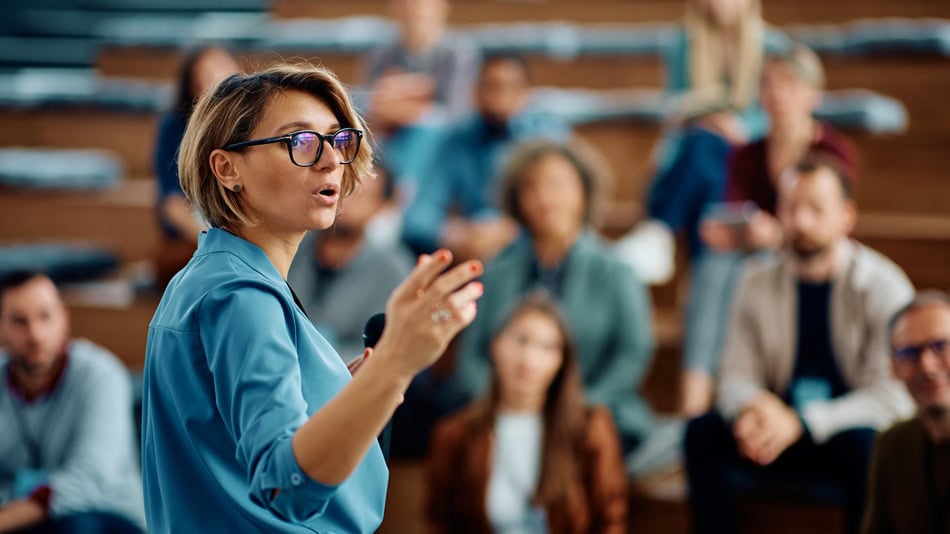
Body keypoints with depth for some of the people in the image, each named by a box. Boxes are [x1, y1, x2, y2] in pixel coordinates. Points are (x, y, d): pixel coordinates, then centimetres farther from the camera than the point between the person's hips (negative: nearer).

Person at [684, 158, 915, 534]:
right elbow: (735, 376, 4)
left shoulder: (884, 287, -10)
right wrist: (753, 407, -22)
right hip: (779, 434, 3)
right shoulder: (759, 281, 3)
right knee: (703, 432, -22)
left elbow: (893, 397, -16)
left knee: (864, 443, -37)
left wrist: (801, 422, -27)